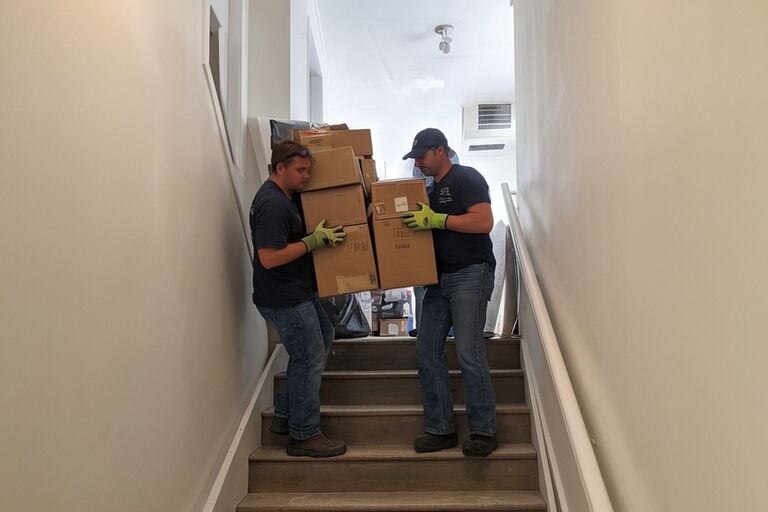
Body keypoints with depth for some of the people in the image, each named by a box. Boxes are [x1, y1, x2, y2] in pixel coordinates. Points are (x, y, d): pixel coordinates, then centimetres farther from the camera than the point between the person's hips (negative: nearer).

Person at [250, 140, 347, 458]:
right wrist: (314, 241, -23)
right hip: (284, 298, -11)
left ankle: (285, 414, 26)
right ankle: (303, 436, 13)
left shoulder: (283, 197, 10)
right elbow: (269, 258, -27)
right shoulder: (272, 204, -21)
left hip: (297, 293, 11)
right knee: (309, 360, -2)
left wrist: (318, 236, 8)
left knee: (323, 336, 21)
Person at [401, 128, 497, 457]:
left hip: (470, 274, -8)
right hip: (439, 278, 9)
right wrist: (418, 221, 5)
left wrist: (436, 219, -20)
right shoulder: (431, 190, 20)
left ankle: (484, 431, 4)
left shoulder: (466, 179, -5)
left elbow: (484, 221, -18)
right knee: (427, 351, 3)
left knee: (469, 353, -10)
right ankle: (440, 430, 12)